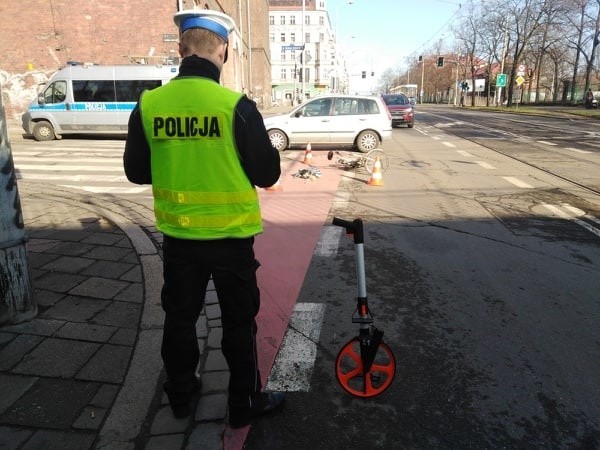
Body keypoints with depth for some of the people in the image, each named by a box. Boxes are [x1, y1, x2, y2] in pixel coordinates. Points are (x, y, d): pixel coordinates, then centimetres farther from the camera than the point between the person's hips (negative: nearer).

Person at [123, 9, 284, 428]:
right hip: (231, 237, -3)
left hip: (178, 236, 3)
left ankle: (180, 394, 39)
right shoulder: (237, 106, -17)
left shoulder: (149, 104, -6)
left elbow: (136, 171, 4)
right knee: (238, 323, 14)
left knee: (180, 318, 21)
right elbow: (268, 174, -11)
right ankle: (245, 403, 30)